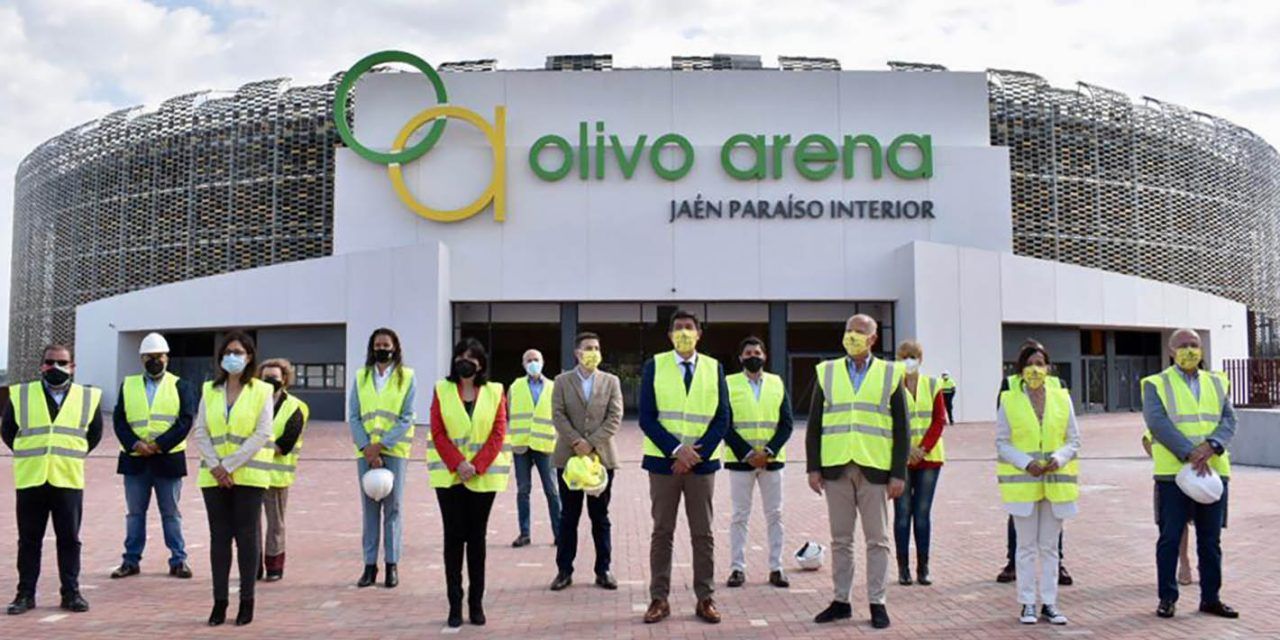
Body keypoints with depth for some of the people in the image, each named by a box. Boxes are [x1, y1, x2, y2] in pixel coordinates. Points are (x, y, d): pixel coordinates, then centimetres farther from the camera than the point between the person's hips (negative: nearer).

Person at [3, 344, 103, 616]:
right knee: (29, 540, 7)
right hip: (30, 480, 0)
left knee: (69, 539, 4)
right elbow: (7, 431, 15)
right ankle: (25, 593, 16)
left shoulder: (89, 397, 6)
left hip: (69, 480, 0)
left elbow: (95, 433, 16)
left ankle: (71, 592, 13)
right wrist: (27, 456, 11)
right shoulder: (21, 394, 6)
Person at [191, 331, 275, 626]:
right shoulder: (210, 390, 11)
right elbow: (199, 432, 5)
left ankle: (247, 602, 8)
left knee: (246, 536, 0)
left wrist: (229, 465, -13)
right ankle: (219, 602, 11)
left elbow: (262, 435, -8)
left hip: (248, 475, -3)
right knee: (219, 536, 5)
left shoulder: (262, 391, 0)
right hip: (214, 476, 3)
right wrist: (215, 466, -9)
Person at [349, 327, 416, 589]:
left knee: (392, 507, 0)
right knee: (369, 507, 4)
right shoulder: (361, 377, 10)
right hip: (366, 451, 2)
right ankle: (370, 565, 9)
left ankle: (392, 565, 6)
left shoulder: (407, 377, 2)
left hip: (395, 450, -2)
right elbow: (353, 417, 4)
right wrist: (366, 448, -9)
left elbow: (407, 418, -5)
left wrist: (381, 445, -13)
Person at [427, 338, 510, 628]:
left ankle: (477, 603, 12)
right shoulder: (442, 390, 4)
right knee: (454, 536, 1)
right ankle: (455, 604, 7)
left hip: (484, 476, 0)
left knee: (477, 537, 5)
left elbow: (498, 434, -1)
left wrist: (476, 466, -12)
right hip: (448, 474, 0)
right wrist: (458, 464, -13)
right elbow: (438, 433, -1)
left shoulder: (494, 392, 4)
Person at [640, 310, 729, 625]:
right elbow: (646, 417, -4)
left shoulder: (714, 368, 5)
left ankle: (705, 599, 13)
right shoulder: (654, 366, 2)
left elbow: (722, 419, 2)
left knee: (703, 534, 5)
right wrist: (676, 450, -14)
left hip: (702, 463, 1)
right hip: (663, 460, -1)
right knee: (662, 532, 4)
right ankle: (659, 599, 11)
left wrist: (697, 454, -10)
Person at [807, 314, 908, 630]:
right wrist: (813, 467, 1)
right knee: (840, 540, 9)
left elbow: (901, 429, 4)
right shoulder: (827, 372, 9)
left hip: (874, 469, -1)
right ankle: (841, 600, 18)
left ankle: (877, 602, 13)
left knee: (877, 540, 4)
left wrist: (899, 474, -3)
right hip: (836, 468, 2)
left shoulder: (890, 374, 5)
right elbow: (814, 424, 9)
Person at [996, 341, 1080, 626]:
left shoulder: (1062, 398, 4)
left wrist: (1059, 458, -13)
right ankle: (1027, 604, 12)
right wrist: (1026, 463, -15)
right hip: (1022, 482, -2)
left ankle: (1049, 603, 16)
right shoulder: (1009, 400, -1)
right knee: (1027, 546, 4)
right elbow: (1002, 443, -1)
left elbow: (1074, 440, 6)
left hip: (1056, 482, 2)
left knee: (1050, 546, 8)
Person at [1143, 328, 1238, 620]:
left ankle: (1211, 598, 20)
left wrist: (1211, 446, -17)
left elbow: (1229, 420, 2)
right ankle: (1167, 598, 10)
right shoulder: (1156, 384, 1)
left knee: (1211, 539, 10)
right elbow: (1157, 423, -12)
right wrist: (1190, 455, -21)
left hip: (1214, 471, 4)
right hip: (1173, 473, -4)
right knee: (1170, 538, 1)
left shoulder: (1218, 383, 14)